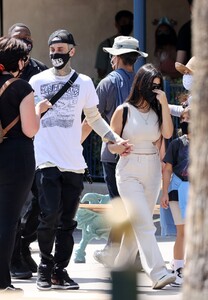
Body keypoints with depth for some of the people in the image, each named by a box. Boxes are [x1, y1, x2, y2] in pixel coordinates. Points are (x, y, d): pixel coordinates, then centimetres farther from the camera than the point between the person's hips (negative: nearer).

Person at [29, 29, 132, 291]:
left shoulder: (84, 82, 10)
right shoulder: (37, 81, 7)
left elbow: (94, 119, 18)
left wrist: (116, 139, 7)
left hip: (73, 163, 2)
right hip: (46, 160, -2)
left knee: (67, 222, 3)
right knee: (50, 215, -15)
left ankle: (60, 271, 11)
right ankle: (45, 265, 2)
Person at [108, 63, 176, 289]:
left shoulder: (157, 111, 9)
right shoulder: (124, 110, -2)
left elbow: (167, 133, -8)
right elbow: (111, 145, 2)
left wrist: (164, 104, -11)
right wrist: (120, 146, -18)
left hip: (152, 172, 5)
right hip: (129, 171, -5)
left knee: (137, 222, 10)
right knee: (143, 224, -14)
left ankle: (122, 266, 23)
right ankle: (157, 273, -24)